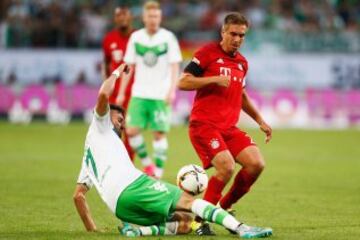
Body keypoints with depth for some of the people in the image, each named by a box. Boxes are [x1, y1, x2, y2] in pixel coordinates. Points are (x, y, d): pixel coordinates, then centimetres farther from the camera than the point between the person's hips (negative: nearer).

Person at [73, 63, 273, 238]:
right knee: (188, 201, -9)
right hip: (130, 185, -7)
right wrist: (117, 73, 15)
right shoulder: (100, 126, 18)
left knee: (184, 224, 3)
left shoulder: (89, 157, 38)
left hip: (120, 208, 7)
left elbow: (78, 195, 33)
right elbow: (103, 95, -2)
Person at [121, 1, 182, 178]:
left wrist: (171, 91, -15)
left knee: (159, 134, -4)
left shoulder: (168, 38, -2)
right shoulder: (136, 37, 6)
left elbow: (175, 67, -3)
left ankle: (158, 174, 3)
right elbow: (129, 67, 11)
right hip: (139, 94, 3)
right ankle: (147, 163, 12)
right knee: (131, 130, -8)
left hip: (161, 95, -3)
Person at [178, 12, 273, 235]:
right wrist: (214, 79, -18)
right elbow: (183, 82, -10)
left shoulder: (242, 63, 17)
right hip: (204, 124, -7)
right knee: (226, 167, -24)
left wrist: (260, 120, 25)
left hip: (229, 127, 7)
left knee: (256, 164, -9)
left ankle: (224, 207, 11)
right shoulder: (208, 53, -4)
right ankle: (200, 219, -7)